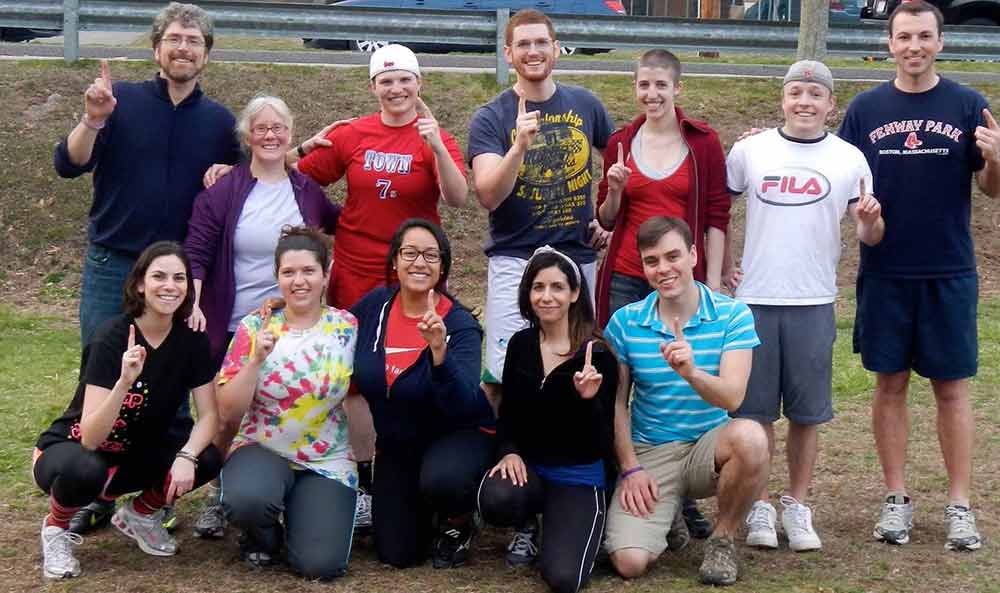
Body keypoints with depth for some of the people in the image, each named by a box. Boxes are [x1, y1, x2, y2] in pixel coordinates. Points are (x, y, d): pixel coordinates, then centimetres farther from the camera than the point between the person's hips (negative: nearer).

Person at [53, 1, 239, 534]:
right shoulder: (121, 100, 0)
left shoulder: (219, 121, 7)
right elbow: (68, 165, -7)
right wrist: (93, 120, -23)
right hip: (112, 267, -1)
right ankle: (97, 494, 14)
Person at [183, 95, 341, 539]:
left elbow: (341, 225, 25)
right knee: (229, 415, 2)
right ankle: (219, 498, 18)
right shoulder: (222, 193, -3)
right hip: (233, 328, -2)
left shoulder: (308, 191, 5)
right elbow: (196, 254, -8)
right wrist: (192, 304, -21)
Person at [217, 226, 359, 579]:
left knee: (320, 564, -18)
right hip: (262, 450, 0)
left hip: (329, 460, 1)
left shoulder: (347, 328, -3)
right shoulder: (254, 327, -5)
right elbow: (228, 412, -10)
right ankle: (263, 538, 1)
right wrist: (256, 359, -20)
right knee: (247, 498, -36)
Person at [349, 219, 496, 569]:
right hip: (396, 446, 4)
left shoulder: (460, 326, -21)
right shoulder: (376, 305, -9)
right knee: (396, 555, 1)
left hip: (457, 435, -4)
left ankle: (459, 521, -2)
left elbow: (464, 406, -34)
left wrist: (439, 351, -48)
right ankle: (423, 510, 35)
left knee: (441, 478, -39)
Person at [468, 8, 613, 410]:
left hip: (580, 257, 4)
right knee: (503, 377, -8)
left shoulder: (585, 106, 6)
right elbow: (488, 196, -17)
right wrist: (519, 146, -30)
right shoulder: (491, 118, -4)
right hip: (516, 260, -3)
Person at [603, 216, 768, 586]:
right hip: (649, 453, 1)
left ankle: (722, 539, -8)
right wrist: (630, 469, -4)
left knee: (750, 437, -37)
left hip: (709, 446, 0)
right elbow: (616, 403, 5)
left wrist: (691, 373, -38)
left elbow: (732, 397, -19)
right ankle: (666, 514, 17)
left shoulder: (733, 316, -7)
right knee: (630, 562, -21)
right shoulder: (624, 322, -1)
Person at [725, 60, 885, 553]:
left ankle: (796, 506, 18)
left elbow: (868, 234, 2)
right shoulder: (749, 150, 4)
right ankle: (759, 507, 15)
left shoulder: (849, 159, 4)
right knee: (755, 409, 4)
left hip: (813, 303, 0)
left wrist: (869, 221, -20)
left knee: (806, 411, 6)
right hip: (753, 298, 0)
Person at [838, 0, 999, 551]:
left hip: (949, 272, -1)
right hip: (884, 272, 1)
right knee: (890, 383, 7)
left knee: (951, 387, 4)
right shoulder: (865, 109, 3)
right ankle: (896, 500, 18)